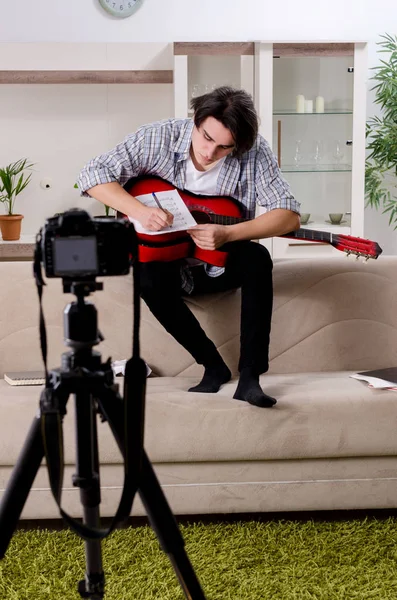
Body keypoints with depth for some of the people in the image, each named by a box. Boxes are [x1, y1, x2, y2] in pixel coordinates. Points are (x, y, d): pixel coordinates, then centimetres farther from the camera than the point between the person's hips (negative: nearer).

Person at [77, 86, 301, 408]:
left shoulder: (254, 151, -16)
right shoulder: (158, 138, -15)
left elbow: (289, 215, -20)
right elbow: (93, 175, -15)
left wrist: (228, 234, -34)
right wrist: (140, 211, -32)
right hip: (171, 263, 0)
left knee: (257, 258, -31)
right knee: (149, 278, -32)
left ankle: (250, 376, -27)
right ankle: (214, 367, -15)